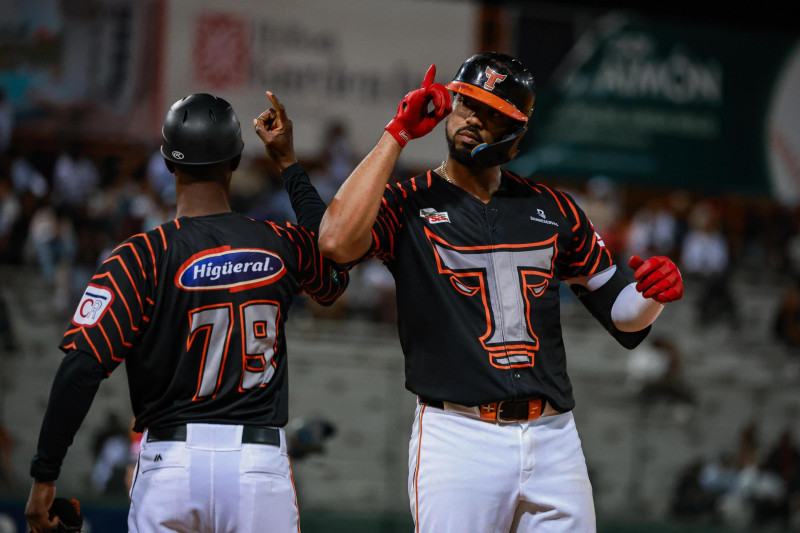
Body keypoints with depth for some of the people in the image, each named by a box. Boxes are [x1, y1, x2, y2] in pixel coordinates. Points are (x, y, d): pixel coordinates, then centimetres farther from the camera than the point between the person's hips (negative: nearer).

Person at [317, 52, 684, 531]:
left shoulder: (552, 209, 15)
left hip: (554, 438, 3)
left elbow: (624, 318, 19)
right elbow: (338, 240, -18)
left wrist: (655, 293, -6)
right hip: (458, 436, -3)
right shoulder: (410, 204, 6)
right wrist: (397, 134, -10)